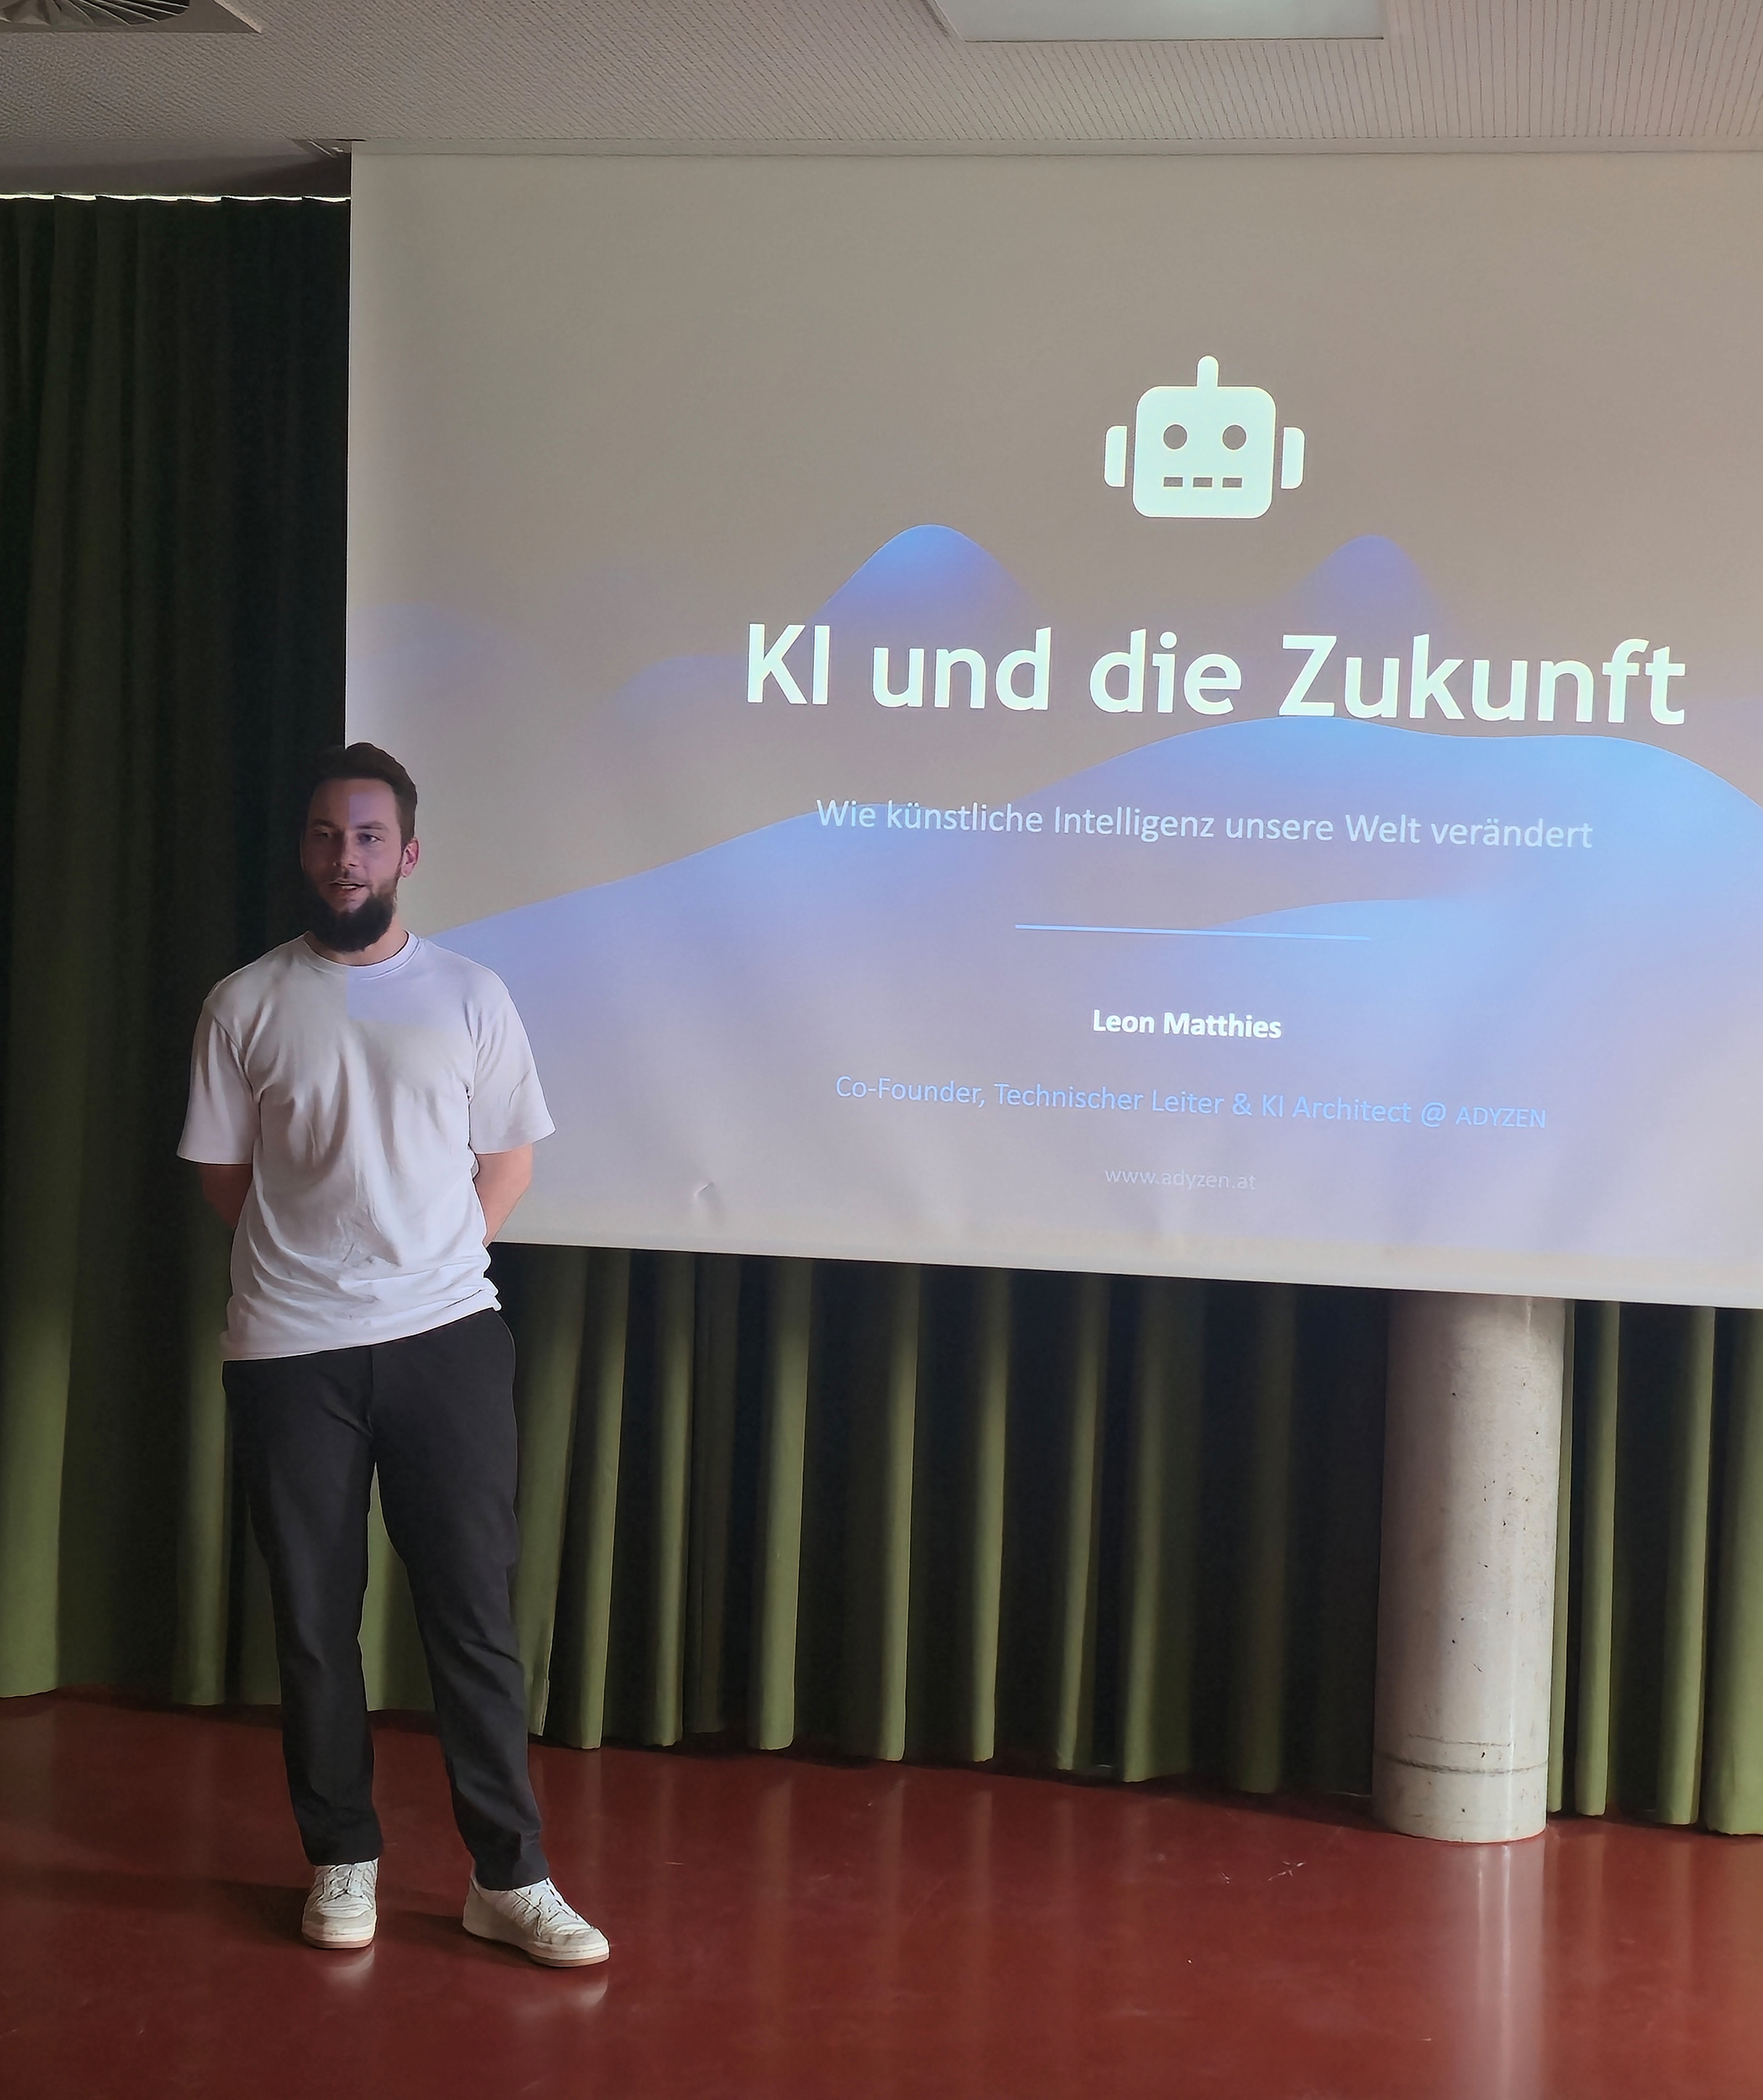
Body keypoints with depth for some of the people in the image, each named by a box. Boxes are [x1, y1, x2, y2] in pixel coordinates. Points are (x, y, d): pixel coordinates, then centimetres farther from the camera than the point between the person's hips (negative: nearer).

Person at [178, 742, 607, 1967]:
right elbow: (224, 1174, 9)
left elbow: (508, 1157, 11)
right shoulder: (248, 1005, 4)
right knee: (315, 1619, 6)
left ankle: (510, 1877, 5)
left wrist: (436, 1261, 2)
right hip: (291, 1349, 0)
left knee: (475, 1611, -1)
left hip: (446, 1340, 0)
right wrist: (313, 1263, 3)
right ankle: (342, 1861, 20)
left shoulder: (470, 996, 6)